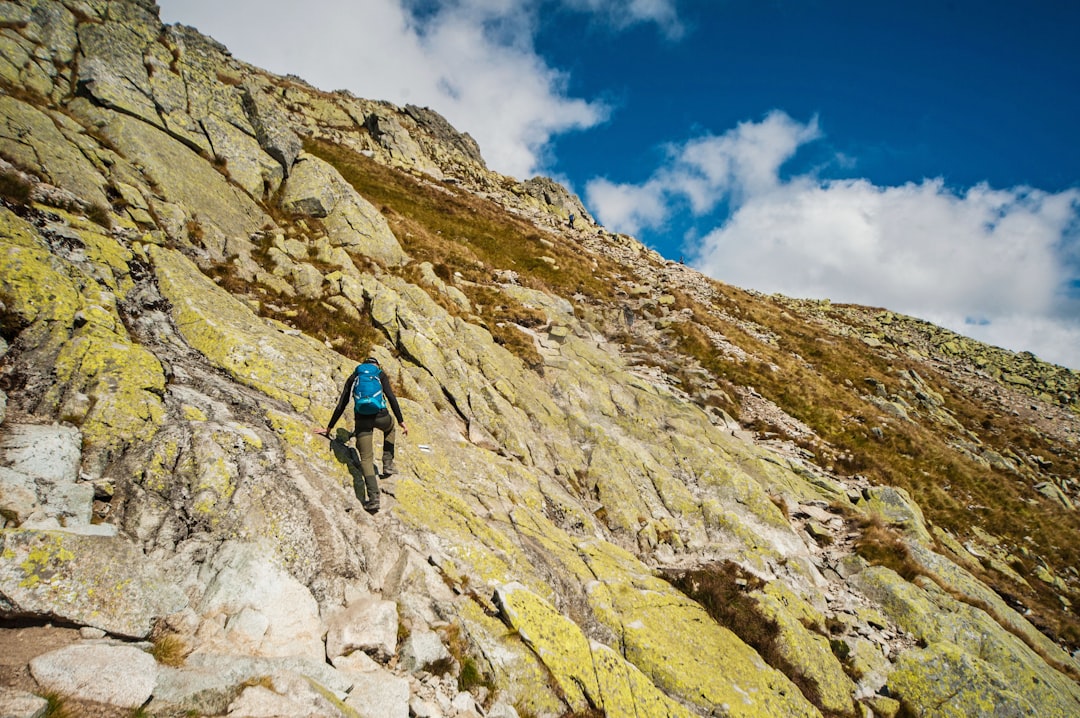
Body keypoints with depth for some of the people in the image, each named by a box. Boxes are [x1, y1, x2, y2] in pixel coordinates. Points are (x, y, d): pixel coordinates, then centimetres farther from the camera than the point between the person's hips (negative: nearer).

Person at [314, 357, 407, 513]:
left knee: (366, 459, 5)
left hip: (362, 420, 1)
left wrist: (329, 428, 25)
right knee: (390, 426, 37)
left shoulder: (353, 377, 20)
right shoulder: (380, 374, 15)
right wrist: (401, 421, 2)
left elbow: (341, 405, 19)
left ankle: (373, 498, -10)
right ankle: (388, 464, 28)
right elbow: (391, 397, 1)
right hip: (381, 416, 0)